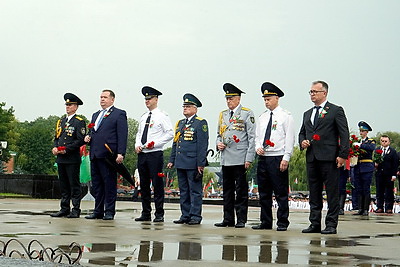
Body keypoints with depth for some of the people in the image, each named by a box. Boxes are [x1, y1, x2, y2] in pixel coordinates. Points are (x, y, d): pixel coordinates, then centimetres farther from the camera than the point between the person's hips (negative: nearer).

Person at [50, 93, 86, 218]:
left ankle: (76, 210, 1)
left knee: (74, 185, -3)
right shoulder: (61, 121, 18)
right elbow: (56, 137, 21)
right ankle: (64, 209, 15)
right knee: (63, 185, 10)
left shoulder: (79, 122, -4)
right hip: (61, 158, 7)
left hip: (73, 159, -7)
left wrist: (66, 149, -17)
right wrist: (55, 148, 1)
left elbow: (80, 140, -11)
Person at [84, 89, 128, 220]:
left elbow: (122, 135, -8)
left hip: (108, 155, -7)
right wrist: (88, 137, 8)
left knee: (109, 184, -3)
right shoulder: (95, 115, 23)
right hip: (94, 155, 7)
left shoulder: (119, 114, 0)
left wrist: (120, 154, -17)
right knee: (96, 184, 9)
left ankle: (109, 212, 2)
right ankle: (98, 211, 16)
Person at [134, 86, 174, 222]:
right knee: (144, 185, 9)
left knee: (157, 184, -5)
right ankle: (146, 214, 16)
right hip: (142, 154, 7)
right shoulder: (143, 117, 16)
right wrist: (137, 145, 5)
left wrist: (155, 143, -15)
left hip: (155, 154, -7)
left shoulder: (162, 116, -4)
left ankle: (159, 214, 1)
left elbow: (170, 134, -9)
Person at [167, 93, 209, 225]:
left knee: (195, 191, -1)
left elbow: (202, 145, -10)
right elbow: (175, 143, 21)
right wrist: (171, 160, 14)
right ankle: (185, 215, 17)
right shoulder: (180, 123, 17)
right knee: (183, 191, 11)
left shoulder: (201, 123, -4)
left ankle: (195, 216, 3)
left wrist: (200, 164, -15)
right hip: (180, 163, 7)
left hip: (193, 164, -7)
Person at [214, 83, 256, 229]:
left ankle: (241, 219, 4)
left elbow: (252, 137, -5)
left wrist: (249, 158, -12)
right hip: (226, 159, 6)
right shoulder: (223, 114, 16)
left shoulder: (247, 114, -1)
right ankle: (228, 219, 15)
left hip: (240, 159, -6)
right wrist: (218, 143, 3)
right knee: (227, 190, 9)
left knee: (241, 190, -1)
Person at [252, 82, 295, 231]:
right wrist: (258, 147, -1)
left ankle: (282, 223, 4)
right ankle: (265, 222, 16)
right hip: (263, 158, 6)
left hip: (278, 158, -6)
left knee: (281, 193, -3)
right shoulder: (263, 117, 15)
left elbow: (290, 139, -6)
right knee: (264, 193, 9)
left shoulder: (285, 116, -3)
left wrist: (286, 159, -13)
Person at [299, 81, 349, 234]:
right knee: (314, 193, 9)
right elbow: (302, 132, 26)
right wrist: (302, 142, 3)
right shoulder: (307, 114, 20)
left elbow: (344, 134, -4)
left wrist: (342, 155, -12)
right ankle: (315, 224, 14)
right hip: (311, 158, 6)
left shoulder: (336, 111, 1)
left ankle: (331, 225, 1)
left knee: (332, 193, -3)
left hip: (329, 158, -6)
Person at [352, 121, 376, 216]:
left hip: (367, 168, -5)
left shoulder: (371, 141, 3)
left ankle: (366, 210, -3)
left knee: (366, 189, -5)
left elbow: (372, 148, -19)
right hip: (357, 168, 5)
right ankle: (360, 209, 7)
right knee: (359, 190, 4)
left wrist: (360, 145, -26)